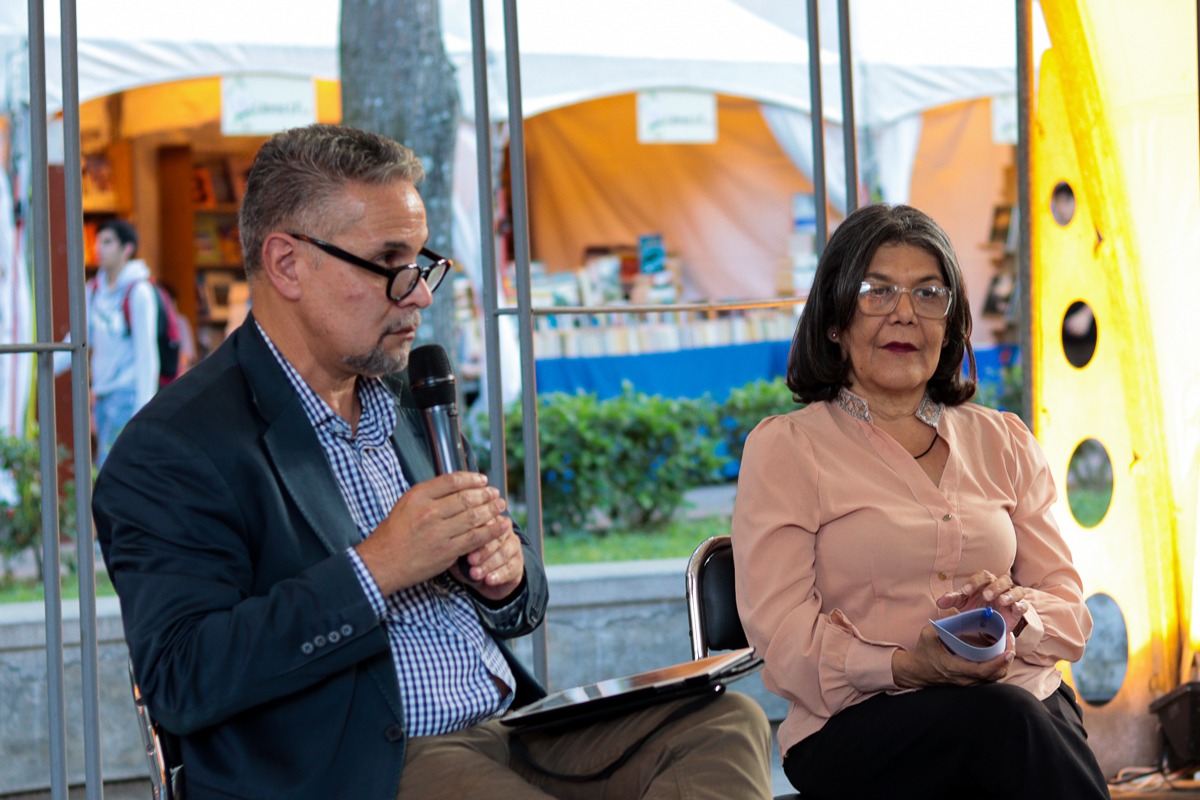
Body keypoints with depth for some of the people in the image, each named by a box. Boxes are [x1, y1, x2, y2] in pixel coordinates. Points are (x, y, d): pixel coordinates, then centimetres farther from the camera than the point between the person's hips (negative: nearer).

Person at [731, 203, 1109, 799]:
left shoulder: (1003, 441, 22)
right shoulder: (783, 448, 8)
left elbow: (1067, 605, 18)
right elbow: (783, 634, -2)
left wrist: (1016, 612, -8)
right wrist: (908, 666, -21)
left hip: (1023, 696, 3)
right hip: (856, 726, -3)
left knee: (1052, 721, -35)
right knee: (1004, 717, -36)